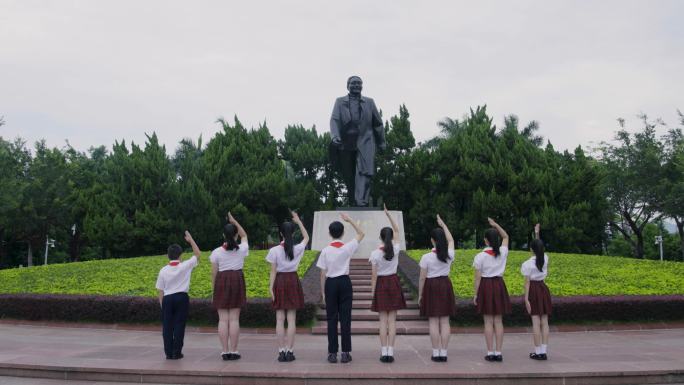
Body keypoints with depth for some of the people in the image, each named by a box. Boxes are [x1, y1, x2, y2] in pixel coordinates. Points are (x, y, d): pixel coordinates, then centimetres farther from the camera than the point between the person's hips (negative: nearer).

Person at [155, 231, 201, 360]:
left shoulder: (163, 270, 0)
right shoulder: (185, 266, -6)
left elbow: (161, 291, 3)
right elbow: (197, 254, 6)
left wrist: (162, 305, 12)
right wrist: (190, 239, 8)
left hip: (167, 299, 2)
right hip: (182, 298, -1)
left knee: (167, 326, 8)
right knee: (179, 325, 4)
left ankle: (168, 352, 11)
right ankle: (177, 352, 5)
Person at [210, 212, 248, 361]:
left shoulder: (217, 252, -3)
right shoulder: (242, 249, -1)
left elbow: (214, 273, 0)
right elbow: (244, 235, 21)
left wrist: (214, 291, 9)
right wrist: (234, 221, 18)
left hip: (222, 282, 0)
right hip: (237, 280, 1)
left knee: (223, 319, 3)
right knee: (234, 319, 3)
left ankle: (225, 351, 4)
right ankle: (233, 351, 3)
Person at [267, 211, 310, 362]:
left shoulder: (275, 250, -8)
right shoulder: (297, 249, -4)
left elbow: (273, 272, -7)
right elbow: (306, 237, 17)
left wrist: (271, 288, -1)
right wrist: (299, 221, 19)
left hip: (280, 282, -1)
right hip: (293, 281, 1)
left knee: (280, 319, 4)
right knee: (292, 319, 4)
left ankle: (281, 352, 4)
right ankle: (290, 351, 4)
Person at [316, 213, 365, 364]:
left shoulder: (325, 251, -6)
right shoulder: (348, 248, -5)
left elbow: (323, 273, -3)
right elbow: (361, 234, 11)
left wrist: (323, 291, 6)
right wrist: (349, 220, 10)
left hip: (331, 283, 0)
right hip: (345, 283, 0)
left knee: (332, 318, 5)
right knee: (345, 317, 4)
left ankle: (332, 353, 7)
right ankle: (346, 352, 5)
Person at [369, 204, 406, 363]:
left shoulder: (375, 253, -11)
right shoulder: (396, 249, -5)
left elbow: (374, 275, -8)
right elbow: (397, 231, 11)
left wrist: (372, 292, -1)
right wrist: (388, 215, 11)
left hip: (381, 284, -2)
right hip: (394, 283, 2)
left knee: (383, 320, 3)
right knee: (392, 319, 4)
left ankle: (384, 352, 2)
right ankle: (390, 352, 2)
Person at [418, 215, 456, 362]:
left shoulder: (426, 257, -12)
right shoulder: (449, 255, -2)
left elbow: (422, 278, -8)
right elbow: (451, 240, 20)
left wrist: (420, 295, 3)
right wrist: (443, 225, 28)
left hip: (431, 287, -3)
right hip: (445, 285, 4)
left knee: (433, 321, 1)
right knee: (445, 321, 7)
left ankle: (436, 353, 3)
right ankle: (443, 353, 9)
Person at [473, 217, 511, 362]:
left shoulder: (480, 256, -10)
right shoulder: (503, 252, -1)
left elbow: (477, 278, -9)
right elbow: (506, 237, 21)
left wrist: (475, 294, -1)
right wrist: (496, 225, 15)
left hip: (486, 286, -3)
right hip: (499, 285, 3)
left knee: (488, 321, 2)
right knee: (498, 320, 8)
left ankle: (490, 353, 4)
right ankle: (498, 353, 9)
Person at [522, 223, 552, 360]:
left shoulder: (528, 264, -11)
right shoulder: (545, 259, 2)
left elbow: (527, 282, -12)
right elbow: (540, 248, 23)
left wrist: (526, 298, -11)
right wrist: (537, 233, 30)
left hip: (533, 289, -5)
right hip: (543, 288, 5)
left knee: (536, 322, -2)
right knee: (544, 321, 6)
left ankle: (538, 352, 1)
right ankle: (543, 351, 7)